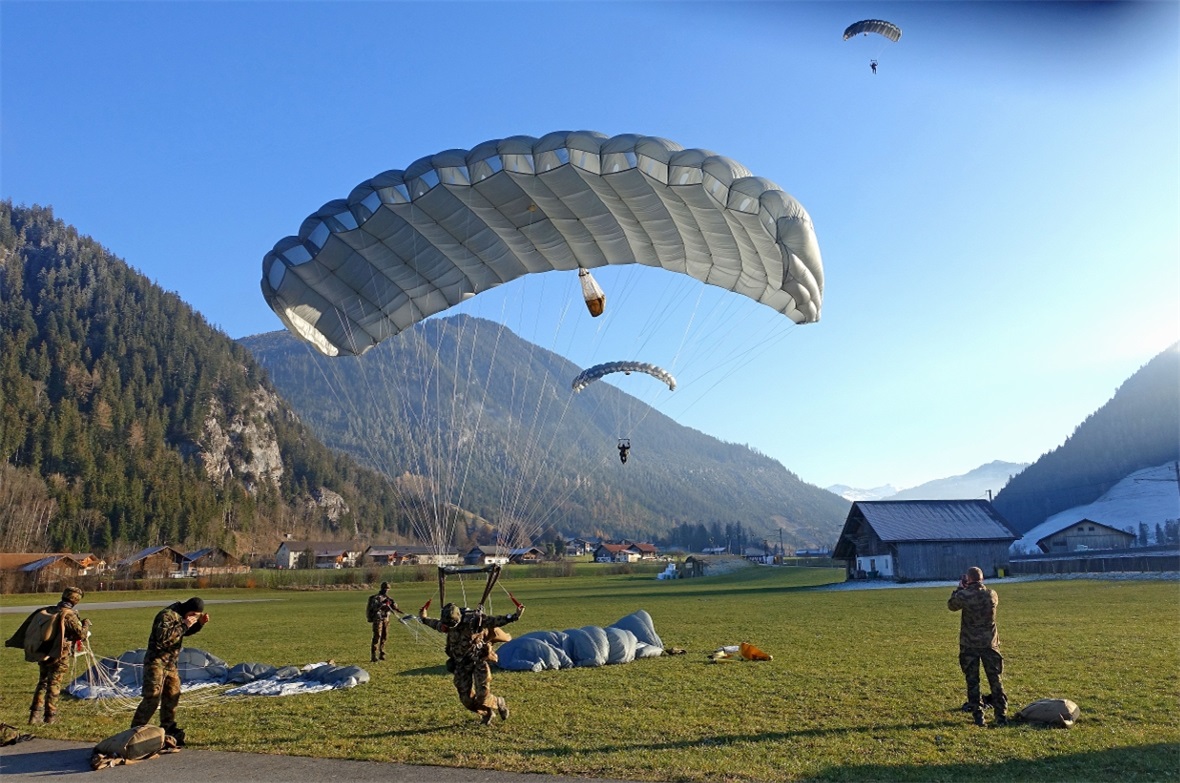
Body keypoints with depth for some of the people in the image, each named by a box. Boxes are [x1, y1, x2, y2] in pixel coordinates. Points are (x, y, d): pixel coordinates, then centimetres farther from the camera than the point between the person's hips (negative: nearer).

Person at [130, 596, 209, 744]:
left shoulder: (180, 614, 7)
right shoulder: (167, 615, -21)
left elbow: (186, 632, 22)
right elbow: (163, 638, -32)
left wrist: (200, 623, 4)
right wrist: (184, 625, -29)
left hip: (170, 663, 9)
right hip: (156, 662, -9)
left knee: (172, 696, 15)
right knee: (152, 698, -12)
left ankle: (168, 730, 27)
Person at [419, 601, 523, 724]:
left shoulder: (474, 620, -21)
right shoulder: (448, 625, -4)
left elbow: (496, 621, -24)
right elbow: (437, 624, 20)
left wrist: (514, 616, -35)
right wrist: (424, 619, 36)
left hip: (478, 661, -5)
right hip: (461, 665, 5)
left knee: (482, 696, -11)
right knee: (466, 698, 3)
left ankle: (499, 703, 23)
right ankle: (486, 714, 31)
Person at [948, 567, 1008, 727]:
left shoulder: (963, 595, -14)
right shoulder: (992, 594, -5)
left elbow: (951, 605, 6)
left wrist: (959, 588, 15)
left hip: (969, 645, -2)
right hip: (990, 644, 2)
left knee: (972, 682, 7)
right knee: (996, 681, 11)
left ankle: (978, 718, 9)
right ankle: (1001, 716, 12)